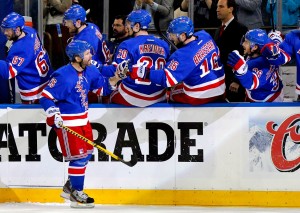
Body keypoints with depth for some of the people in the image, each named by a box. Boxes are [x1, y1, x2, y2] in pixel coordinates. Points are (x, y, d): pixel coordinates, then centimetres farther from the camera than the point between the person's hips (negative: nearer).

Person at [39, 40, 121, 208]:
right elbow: (46, 97, -19)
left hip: (83, 120, 9)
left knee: (87, 153, 15)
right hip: (67, 123, -9)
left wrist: (116, 77, -3)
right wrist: (54, 115, -28)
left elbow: (103, 88, 12)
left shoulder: (90, 71, 2)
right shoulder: (63, 76, -22)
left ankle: (69, 188, 31)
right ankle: (76, 194, 6)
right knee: (78, 156, -7)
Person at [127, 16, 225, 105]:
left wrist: (145, 73, -31)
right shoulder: (205, 36, -6)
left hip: (199, 98, -6)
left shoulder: (183, 56, -26)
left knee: (171, 92, 19)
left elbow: (167, 79, -31)